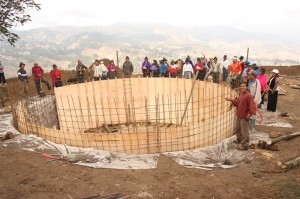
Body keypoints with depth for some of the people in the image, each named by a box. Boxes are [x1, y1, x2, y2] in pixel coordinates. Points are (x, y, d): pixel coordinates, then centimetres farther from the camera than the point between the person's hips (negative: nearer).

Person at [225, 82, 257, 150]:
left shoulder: (249, 95, -19)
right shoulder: (241, 94, 10)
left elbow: (252, 106, -23)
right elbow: (237, 102, 22)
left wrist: (250, 113, -30)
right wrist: (231, 100, 15)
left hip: (244, 116, -9)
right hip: (239, 115, 9)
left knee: (245, 131, -2)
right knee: (240, 129, 25)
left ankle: (245, 145, 6)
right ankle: (239, 139, 43)